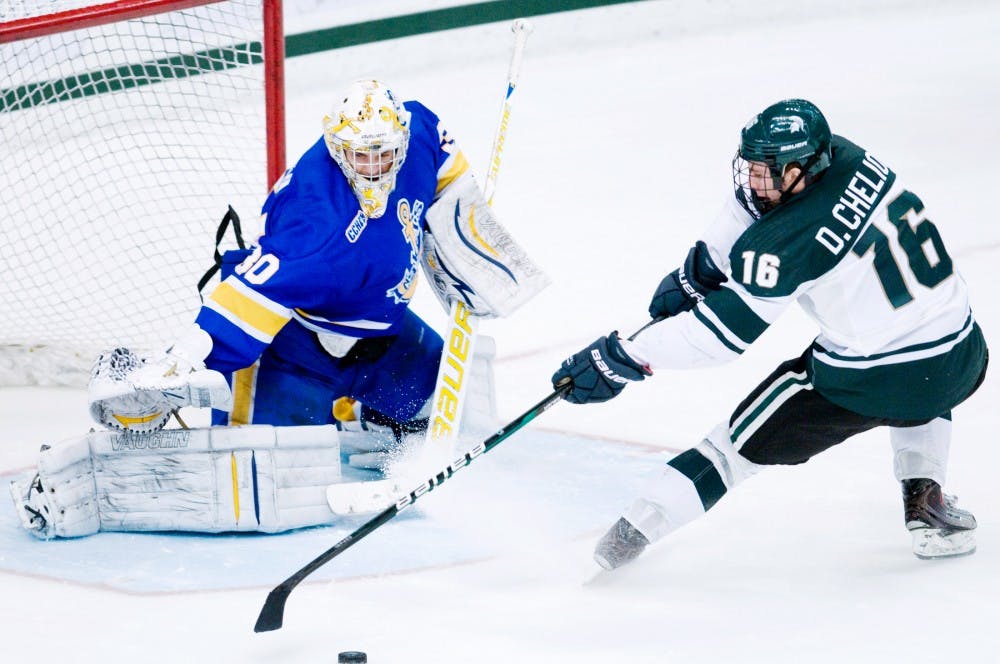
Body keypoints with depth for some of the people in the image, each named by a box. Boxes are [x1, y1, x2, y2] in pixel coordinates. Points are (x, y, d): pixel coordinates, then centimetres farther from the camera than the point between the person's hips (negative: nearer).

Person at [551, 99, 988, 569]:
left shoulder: (788, 241, -21)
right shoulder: (840, 156, -1)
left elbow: (728, 327, -17)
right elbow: (754, 198, 16)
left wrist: (626, 359, -13)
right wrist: (698, 271, 13)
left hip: (868, 383, -6)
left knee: (745, 438, 12)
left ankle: (636, 528, 17)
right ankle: (924, 497, 28)